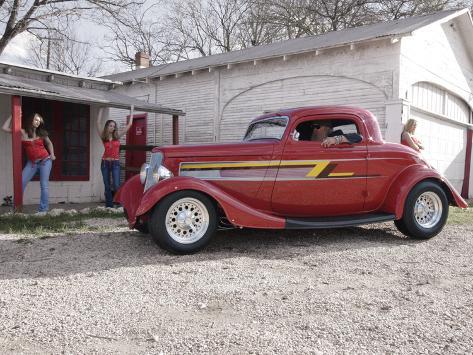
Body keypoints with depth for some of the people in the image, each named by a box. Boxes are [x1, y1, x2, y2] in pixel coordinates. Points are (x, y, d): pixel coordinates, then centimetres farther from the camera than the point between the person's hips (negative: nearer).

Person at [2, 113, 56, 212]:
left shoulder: (41, 133, 5)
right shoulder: (22, 132, 1)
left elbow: (49, 143, 22)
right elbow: (5, 128, -5)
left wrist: (52, 154, 9)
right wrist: (12, 116, -3)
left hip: (45, 160, 0)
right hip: (32, 162, 1)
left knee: (44, 185, -4)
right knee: (21, 183, -8)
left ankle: (44, 210, -2)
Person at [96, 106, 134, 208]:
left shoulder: (117, 136, 5)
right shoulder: (103, 137, 4)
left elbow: (129, 124, 7)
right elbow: (98, 122, -2)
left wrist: (131, 110, 12)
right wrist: (101, 109, 2)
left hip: (115, 163, -1)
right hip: (105, 163, 1)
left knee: (116, 186, -13)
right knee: (107, 187, 5)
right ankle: (109, 207, 11)